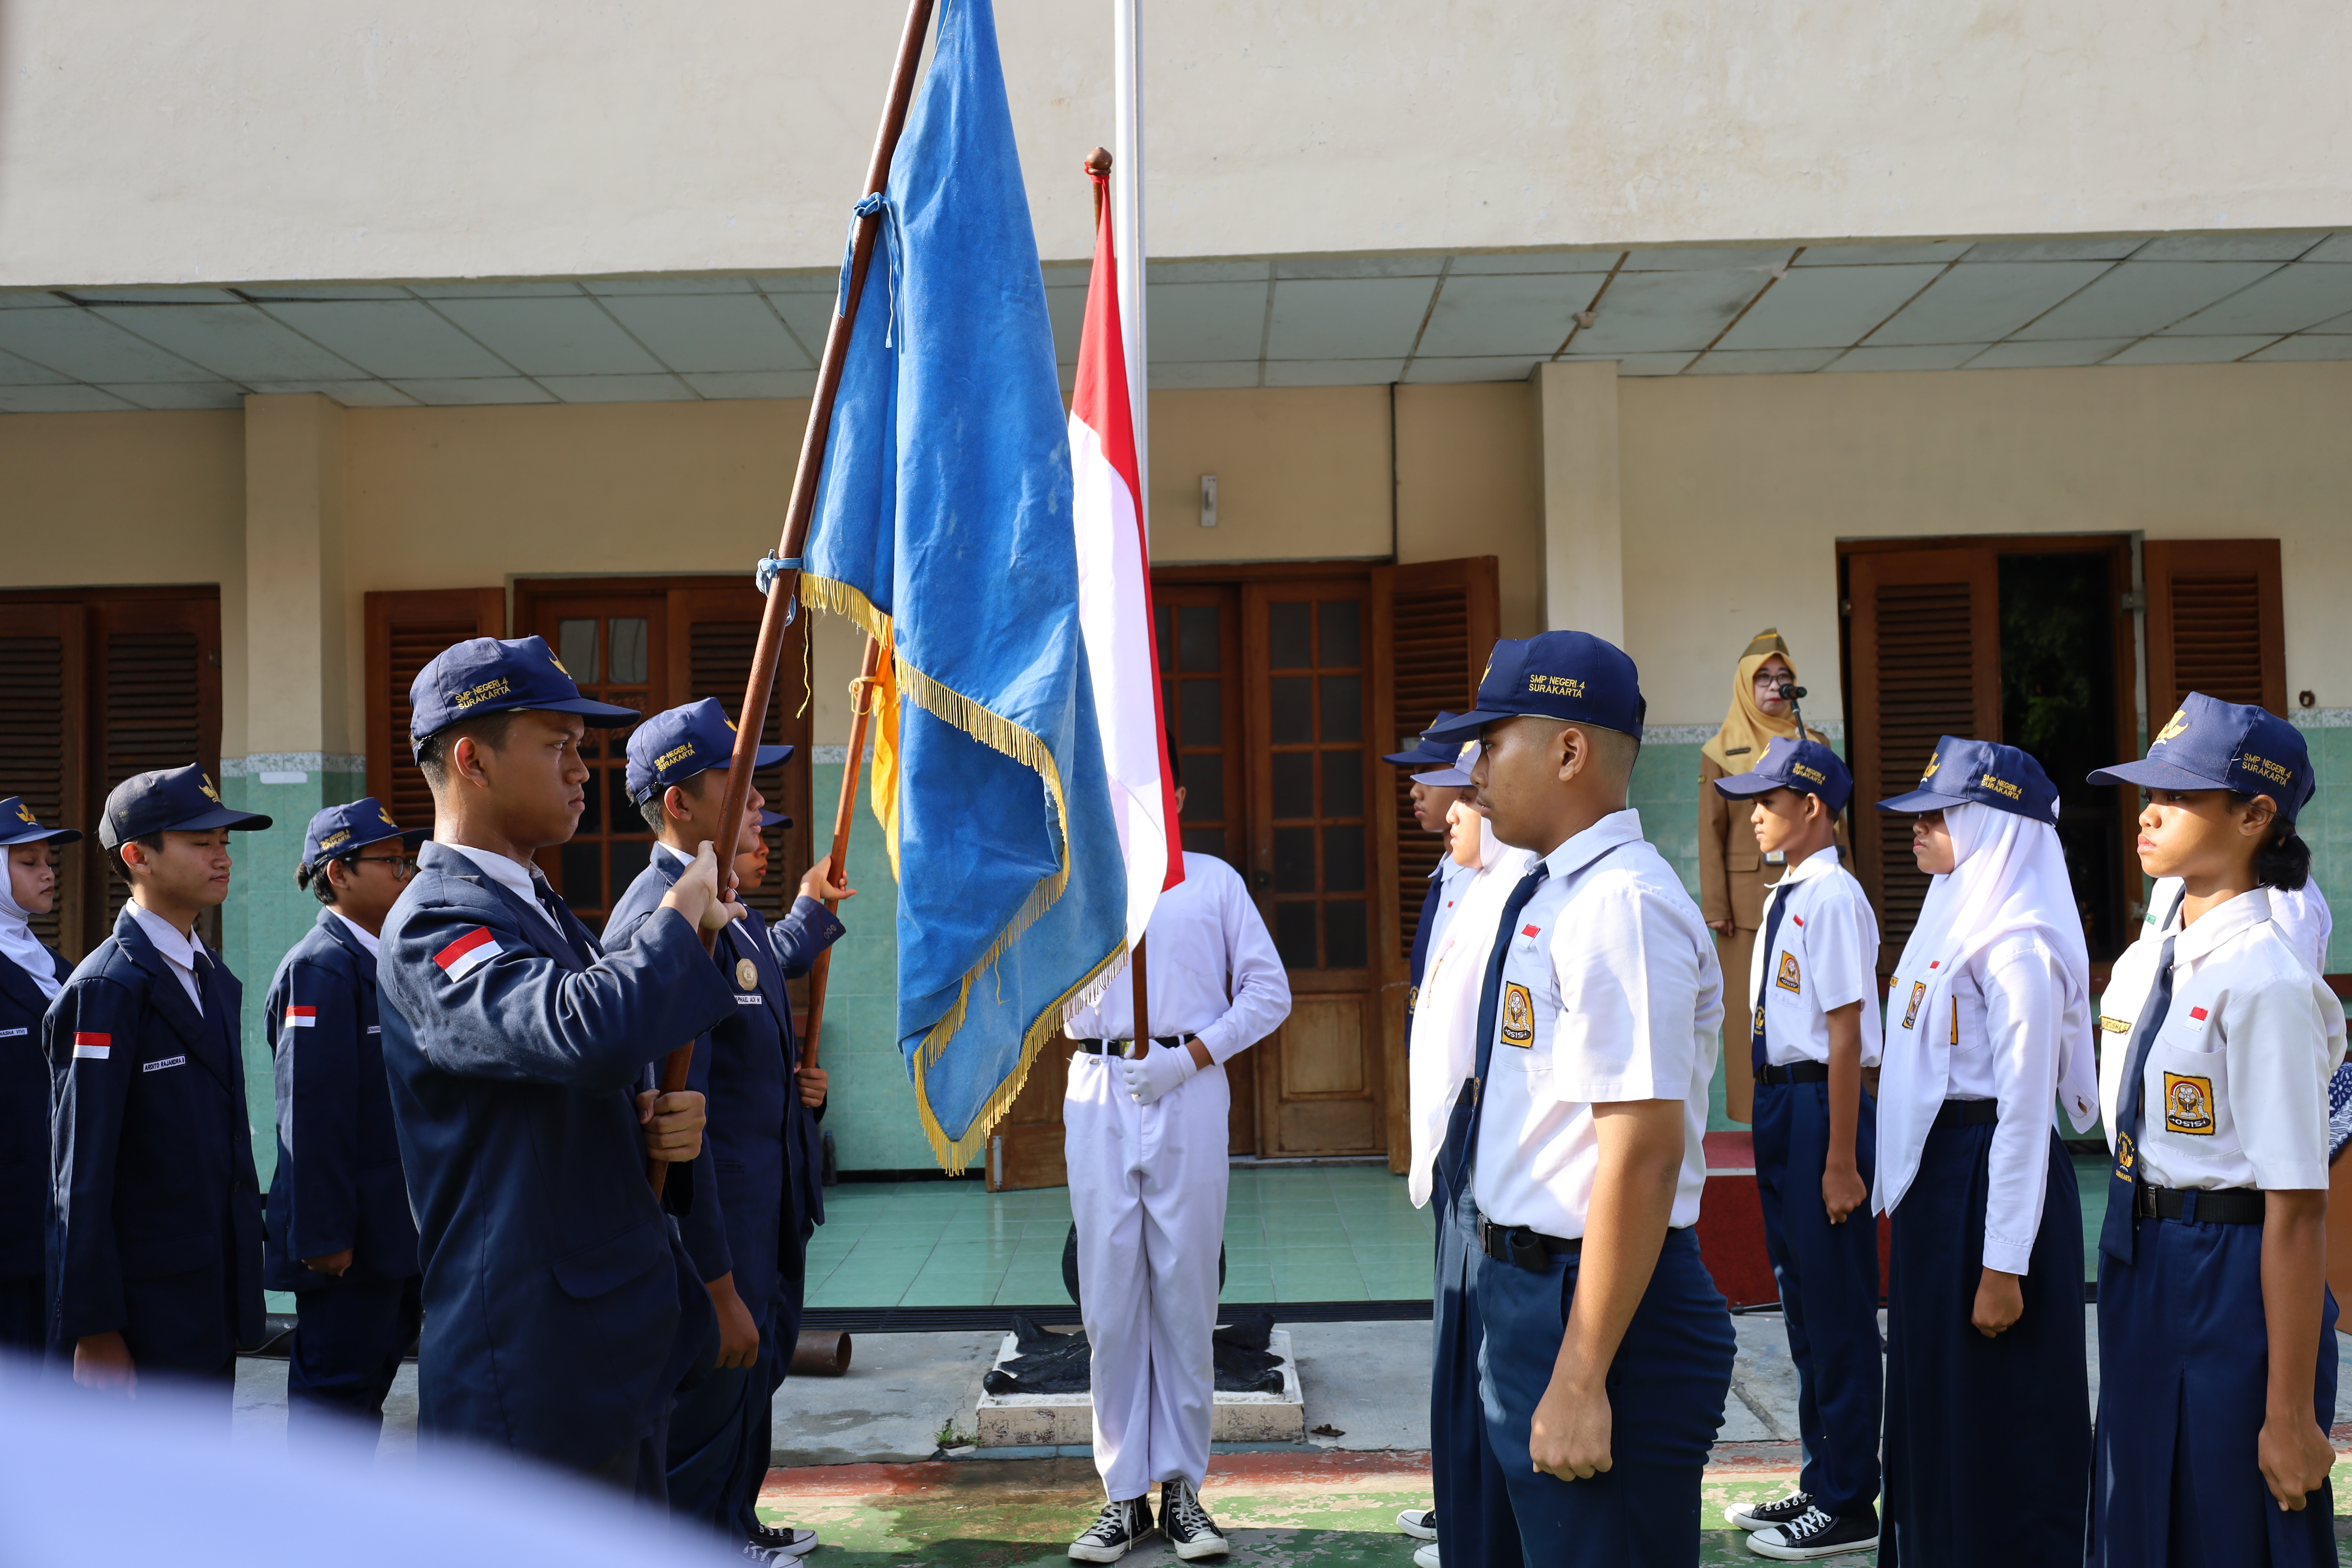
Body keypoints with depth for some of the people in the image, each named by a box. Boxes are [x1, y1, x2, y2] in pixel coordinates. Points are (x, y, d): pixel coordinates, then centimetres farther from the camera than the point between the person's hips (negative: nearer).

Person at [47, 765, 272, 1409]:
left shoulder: (213, 979, 13)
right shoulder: (107, 990, -14)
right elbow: (82, 1174, -16)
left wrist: (239, 1282, 16)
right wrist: (94, 1329, -17)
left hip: (212, 1304, 8)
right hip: (143, 1318, -8)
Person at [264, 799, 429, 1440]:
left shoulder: (381, 961, 15)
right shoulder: (319, 968, -15)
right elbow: (311, 1112, -20)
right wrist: (325, 1237, -22)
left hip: (394, 1234, 10)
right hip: (349, 1241, -10)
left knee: (367, 1386, 16)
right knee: (337, 1396, -2)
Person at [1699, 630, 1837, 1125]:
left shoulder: (1815, 744, 11)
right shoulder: (1721, 752, 3)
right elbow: (1711, 834, 0)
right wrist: (1715, 907, -6)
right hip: (1751, 894, -2)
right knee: (1754, 1006, -2)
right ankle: (1761, 1112, 4)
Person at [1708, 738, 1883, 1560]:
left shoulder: (1832, 897, -16)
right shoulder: (1783, 897, 11)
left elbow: (1846, 1033, -19)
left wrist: (1841, 1161, -19)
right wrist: (1774, 1117, 17)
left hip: (1822, 1103, -10)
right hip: (1779, 1102, 10)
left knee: (1837, 1308, 1)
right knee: (1802, 1303, 18)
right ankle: (1821, 1484, 31)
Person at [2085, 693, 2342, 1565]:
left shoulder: (2266, 984, -19)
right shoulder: (2143, 964, 6)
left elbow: (2297, 1211, -20)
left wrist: (2291, 1414, -20)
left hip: (2237, 1283, -8)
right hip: (2141, 1273, 8)